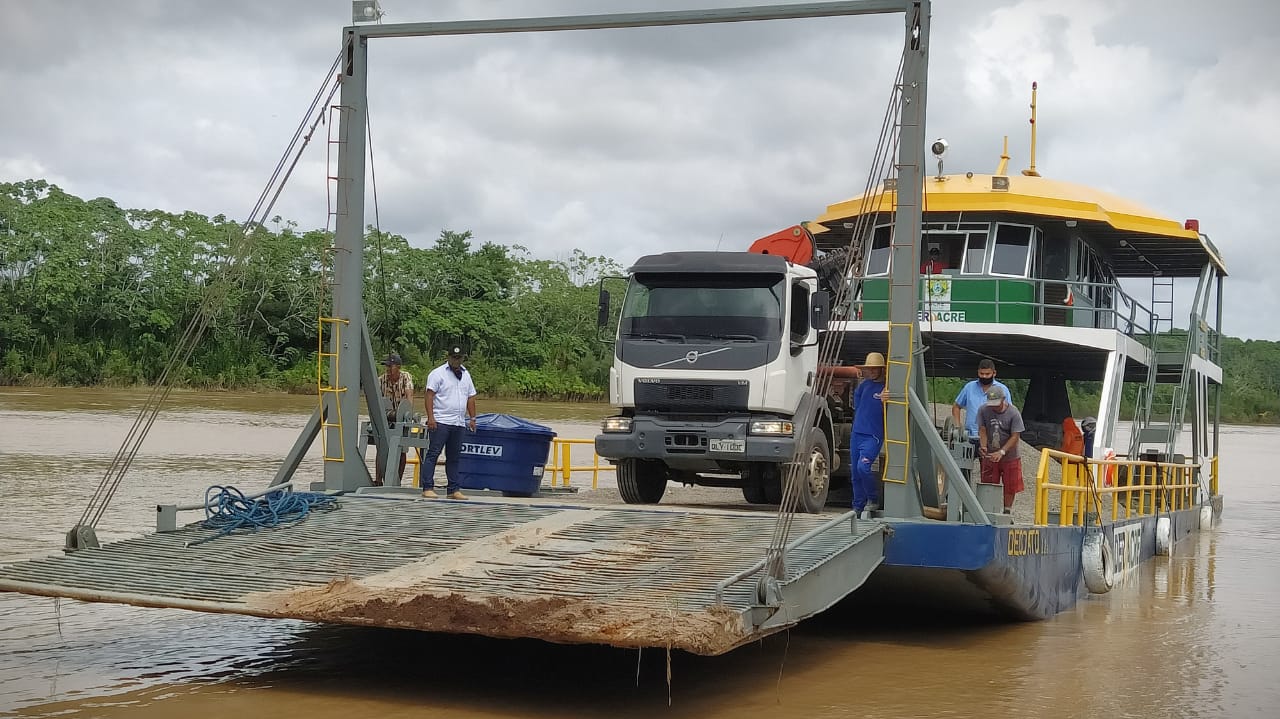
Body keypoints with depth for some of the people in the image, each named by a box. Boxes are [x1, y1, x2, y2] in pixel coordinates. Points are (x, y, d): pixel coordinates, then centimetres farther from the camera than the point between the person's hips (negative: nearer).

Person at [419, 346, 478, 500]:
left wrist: (472, 418, 14)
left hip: (459, 423, 6)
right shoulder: (438, 373, -1)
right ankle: (427, 488, -8)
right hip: (441, 422, -6)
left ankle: (453, 489, 12)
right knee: (433, 454, -7)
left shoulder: (466, 375, 18)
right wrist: (430, 417, -16)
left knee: (453, 457, 9)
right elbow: (430, 395, -8)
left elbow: (471, 398, 21)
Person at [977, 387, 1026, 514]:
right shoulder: (983, 411, -5)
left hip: (1010, 457, -2)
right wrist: (983, 447, -24)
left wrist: (1001, 452, -25)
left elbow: (1015, 436, -15)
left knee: (1010, 487, 7)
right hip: (989, 457, 2)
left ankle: (1007, 511, 21)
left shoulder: (1014, 414, -14)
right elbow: (982, 431, -5)